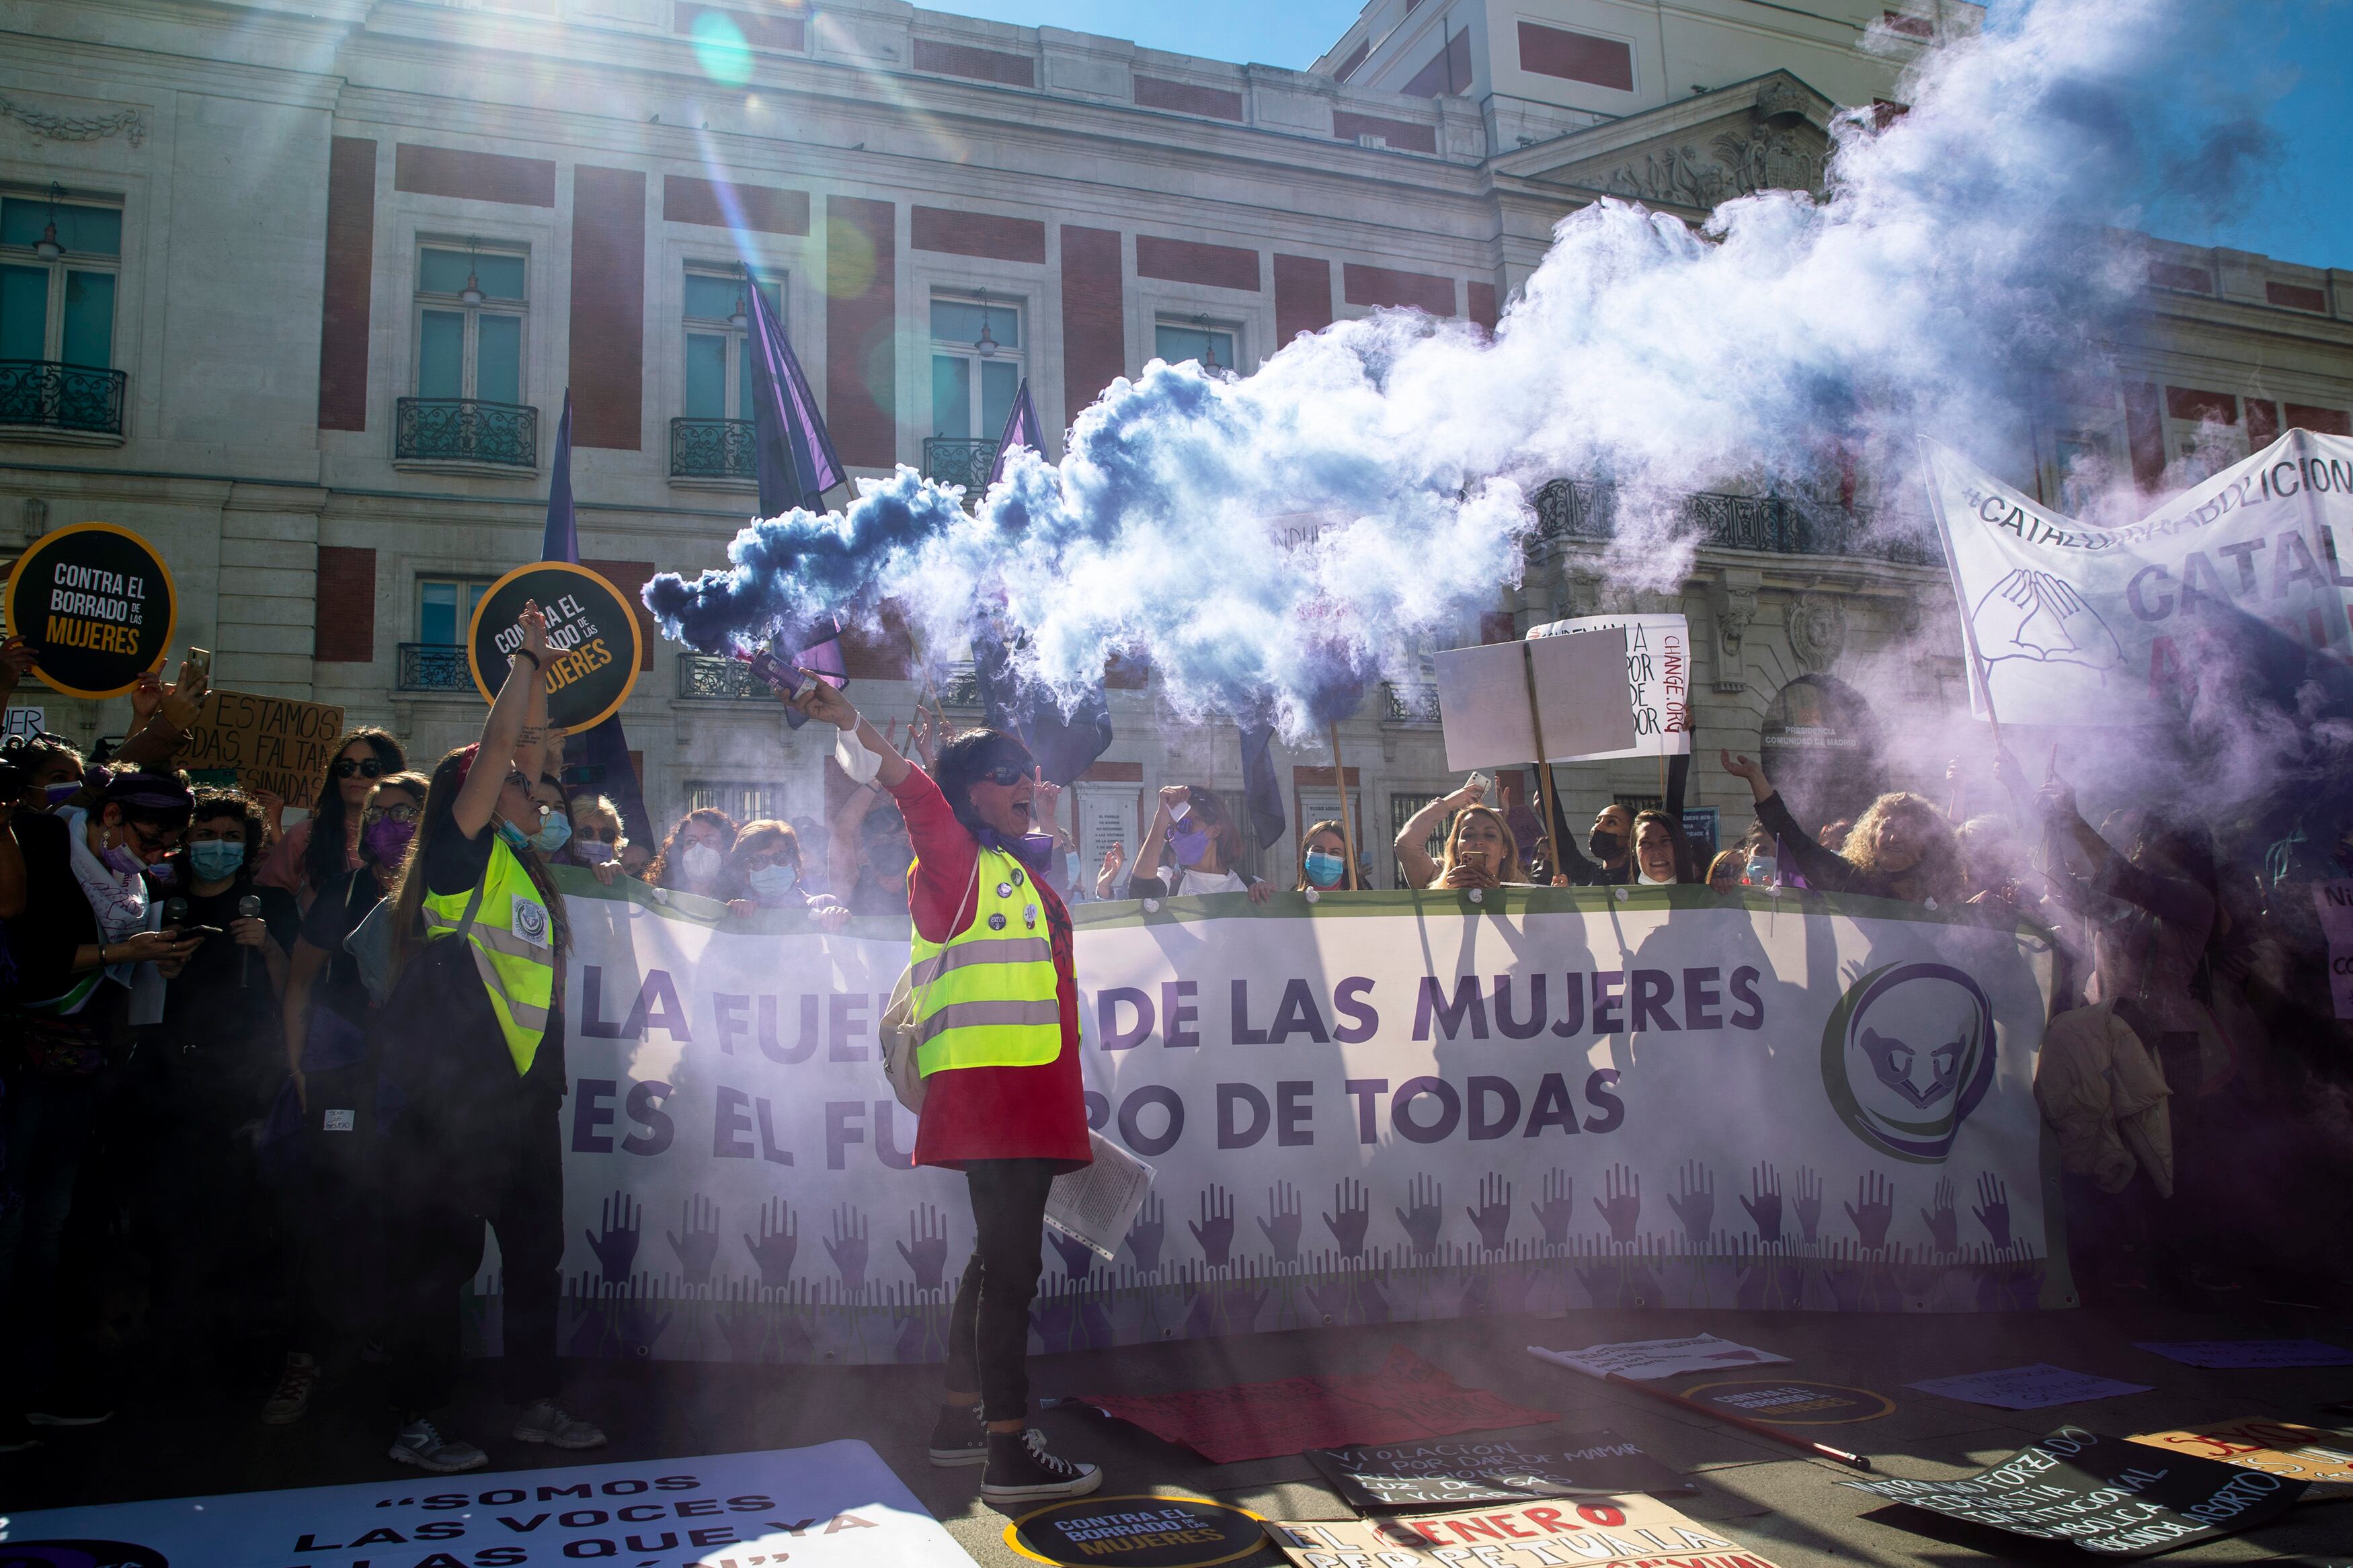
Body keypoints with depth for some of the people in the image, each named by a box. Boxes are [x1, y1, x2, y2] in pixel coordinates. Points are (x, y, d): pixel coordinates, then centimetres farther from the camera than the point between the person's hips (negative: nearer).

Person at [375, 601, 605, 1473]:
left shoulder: (521, 854, 15)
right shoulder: (463, 848, -5)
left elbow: (530, 741, 20)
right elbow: (495, 749, -13)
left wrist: (539, 665, 19)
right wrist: (524, 658, -5)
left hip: (525, 1089, 8)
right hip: (460, 1096, -8)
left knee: (536, 1249, 13)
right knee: (442, 1256, 0)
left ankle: (536, 1404, 24)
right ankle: (416, 1424, 10)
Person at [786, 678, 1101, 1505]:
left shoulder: (1027, 875, 22)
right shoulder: (955, 863, -3)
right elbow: (917, 794, -22)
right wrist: (857, 728, -37)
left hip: (1032, 1096, 9)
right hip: (987, 1091, -9)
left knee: (1000, 1257, 15)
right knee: (1011, 1262, -11)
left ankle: (961, 1417, 26)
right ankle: (1009, 1451, -8)